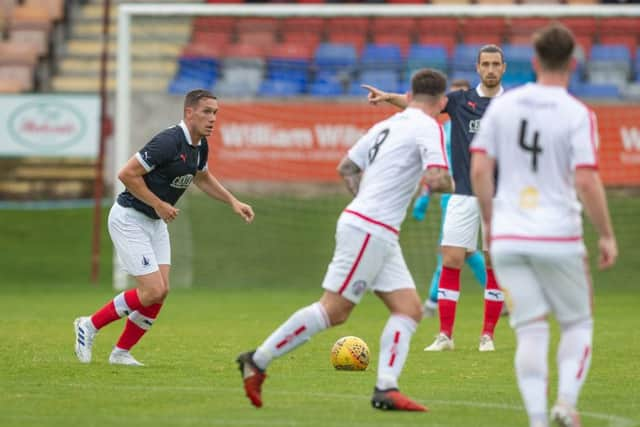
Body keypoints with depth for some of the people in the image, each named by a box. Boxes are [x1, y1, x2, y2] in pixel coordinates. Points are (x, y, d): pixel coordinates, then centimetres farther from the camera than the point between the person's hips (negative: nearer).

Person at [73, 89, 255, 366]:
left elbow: (203, 178, 25)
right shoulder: (169, 141, -25)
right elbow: (126, 174, -25)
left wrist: (233, 202, 15)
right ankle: (90, 326, 3)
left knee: (161, 291, 1)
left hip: (155, 223, 9)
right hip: (129, 219, -9)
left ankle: (121, 352, 13)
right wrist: (159, 204, -20)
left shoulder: (199, 145, 3)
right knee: (153, 291, -13)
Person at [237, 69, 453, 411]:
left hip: (378, 235, 9)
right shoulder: (428, 127, -9)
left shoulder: (386, 125, 16)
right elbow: (436, 180, -20)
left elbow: (346, 168, 24)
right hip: (369, 232, -9)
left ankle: (385, 388, -7)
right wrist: (449, 183, 2)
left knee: (410, 309, 4)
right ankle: (258, 360, 0)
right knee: (333, 309, -6)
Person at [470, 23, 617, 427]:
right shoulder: (579, 115, -8)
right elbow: (586, 182, -14)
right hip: (558, 238, -3)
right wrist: (607, 235, -3)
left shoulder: (503, 105, 3)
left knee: (531, 333, 6)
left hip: (507, 238, 3)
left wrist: (489, 221, 15)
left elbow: (479, 169, 2)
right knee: (578, 324, 14)